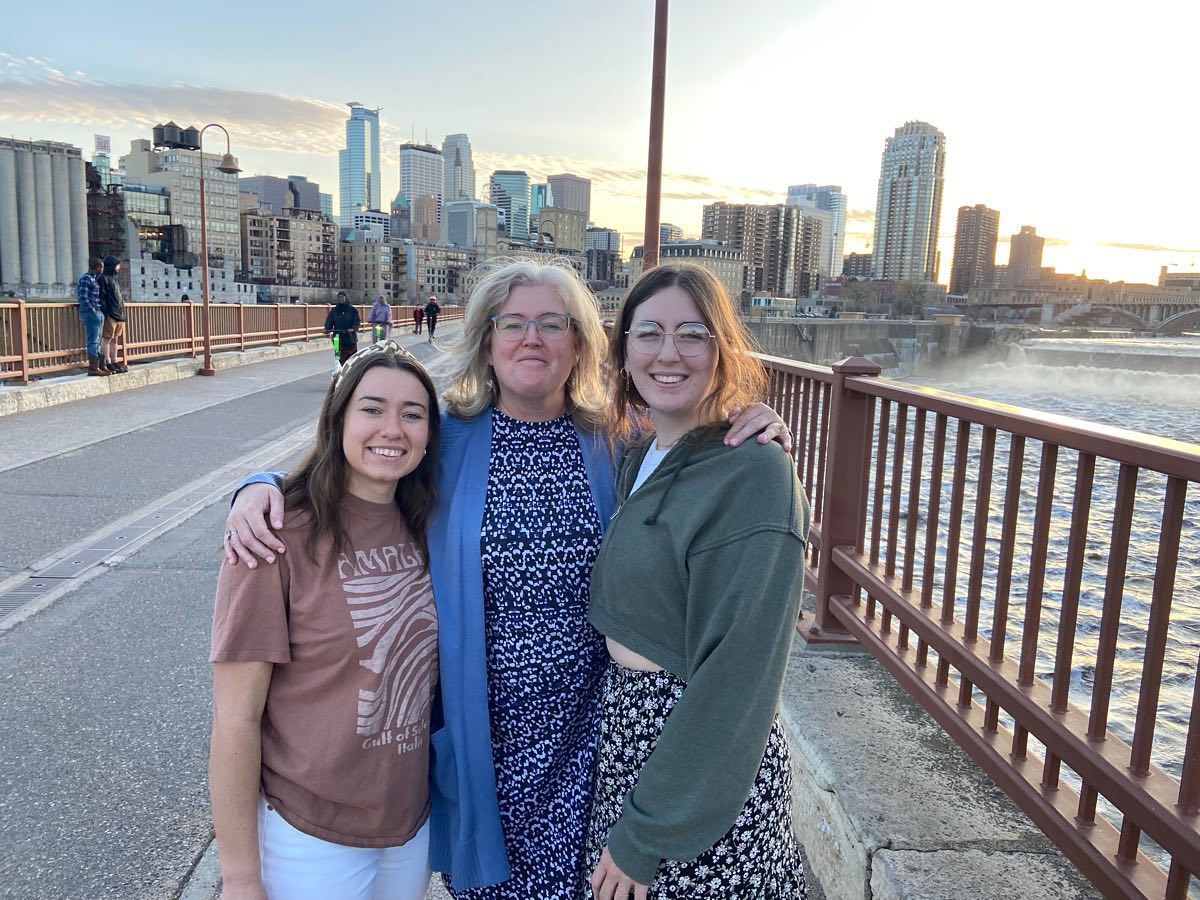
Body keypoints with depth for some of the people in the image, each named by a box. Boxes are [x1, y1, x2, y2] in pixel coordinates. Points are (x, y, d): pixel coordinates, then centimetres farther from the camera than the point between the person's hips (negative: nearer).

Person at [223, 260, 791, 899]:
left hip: (581, 730, 0)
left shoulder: (617, 443, -2)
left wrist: (755, 434, -12)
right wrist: (260, 488, -12)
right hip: (477, 725, 0)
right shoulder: (446, 441, -3)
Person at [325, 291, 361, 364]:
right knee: (342, 359, -4)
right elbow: (329, 321, 2)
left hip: (351, 339, 0)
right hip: (339, 339, 0)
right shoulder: (334, 310, 7)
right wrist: (327, 329, -19)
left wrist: (353, 329, -27)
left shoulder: (352, 310, 2)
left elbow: (356, 321, -7)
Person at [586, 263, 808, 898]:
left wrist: (646, 834, -17)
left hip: (705, 766, -7)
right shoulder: (639, 459, 4)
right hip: (625, 727, 7)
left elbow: (732, 679, -22)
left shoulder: (753, 475, -21)